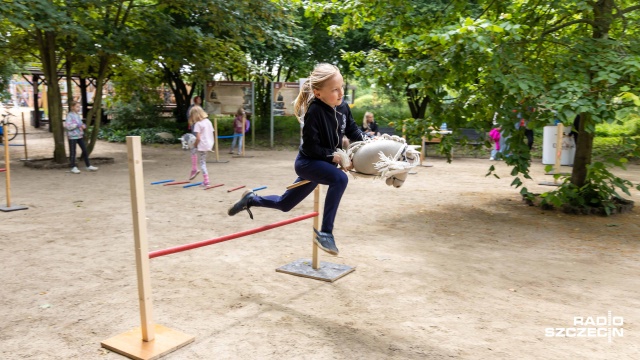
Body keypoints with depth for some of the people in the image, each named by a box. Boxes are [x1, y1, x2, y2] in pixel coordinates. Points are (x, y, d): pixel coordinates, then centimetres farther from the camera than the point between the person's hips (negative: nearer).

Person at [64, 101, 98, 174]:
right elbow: (67, 126, -18)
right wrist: (77, 125, -21)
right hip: (72, 136, -7)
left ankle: (88, 166, 17)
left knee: (85, 150, 8)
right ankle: (73, 167, 12)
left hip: (80, 136, 7)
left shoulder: (78, 115, 12)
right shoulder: (69, 115, -10)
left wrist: (83, 126, 0)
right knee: (73, 152, 3)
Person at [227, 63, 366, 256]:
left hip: (323, 163, 8)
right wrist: (334, 156, -26)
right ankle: (325, 232, -27)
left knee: (284, 204, 19)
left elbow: (353, 130, 7)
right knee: (340, 179, -35)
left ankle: (252, 199, 44)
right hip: (307, 162, -7)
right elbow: (310, 147, -25)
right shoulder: (314, 111, -27)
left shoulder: (342, 107, -6)